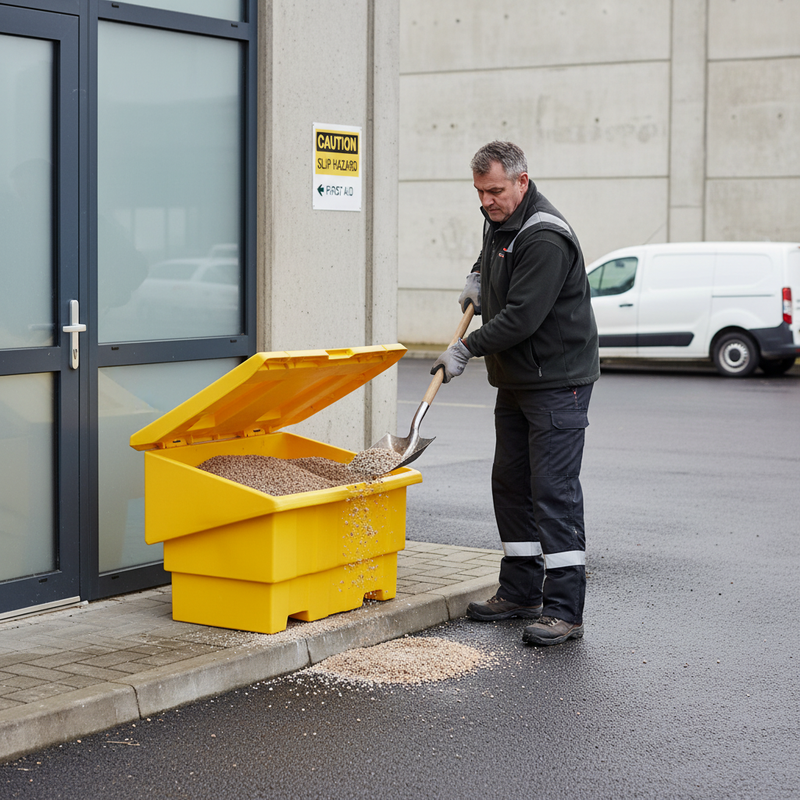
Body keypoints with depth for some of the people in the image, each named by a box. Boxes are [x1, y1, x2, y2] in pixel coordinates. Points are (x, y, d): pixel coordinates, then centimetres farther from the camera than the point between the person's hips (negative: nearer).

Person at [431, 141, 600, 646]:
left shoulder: (546, 238, -21)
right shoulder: (500, 224, 11)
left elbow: (522, 316, -26)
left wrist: (467, 349, -16)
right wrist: (479, 278, 17)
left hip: (557, 382, -10)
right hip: (515, 381, 10)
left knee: (554, 490, -11)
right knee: (511, 485, 13)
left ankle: (565, 610, -10)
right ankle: (521, 592, 23)